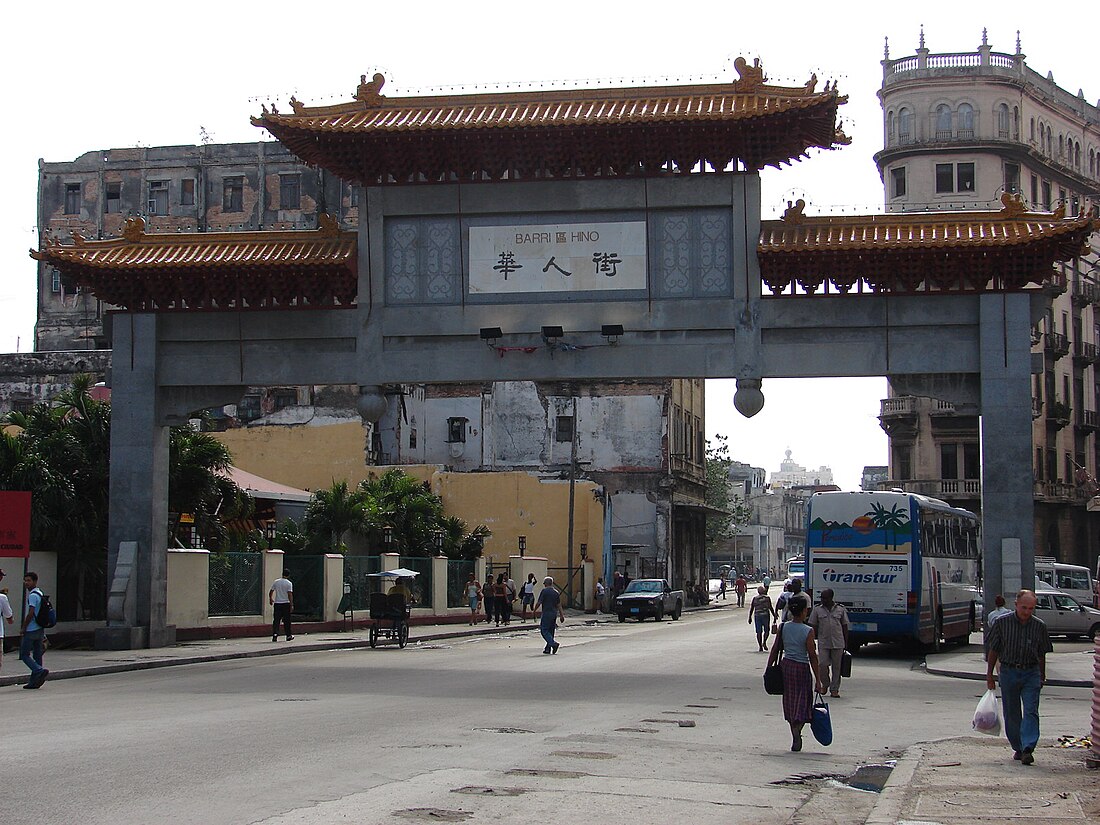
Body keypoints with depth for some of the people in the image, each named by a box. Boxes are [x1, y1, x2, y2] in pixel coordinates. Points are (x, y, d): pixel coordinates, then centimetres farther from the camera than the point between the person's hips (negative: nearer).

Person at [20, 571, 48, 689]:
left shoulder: (32, 595, -13)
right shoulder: (40, 594, 16)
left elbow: (30, 613, -21)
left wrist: (24, 627, -9)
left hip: (31, 630, -9)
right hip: (40, 630, 9)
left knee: (24, 655, -4)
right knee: (37, 655, 7)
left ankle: (40, 671, -20)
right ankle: (35, 681, 9)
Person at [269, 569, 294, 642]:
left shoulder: (276, 582, 5)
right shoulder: (289, 583, -6)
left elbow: (271, 592, 10)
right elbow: (290, 595, -13)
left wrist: (270, 599, 28)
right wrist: (292, 605, -10)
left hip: (277, 603, 2)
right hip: (286, 603, -2)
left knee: (276, 620, 2)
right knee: (286, 620, 6)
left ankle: (275, 634, -12)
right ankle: (288, 635, 13)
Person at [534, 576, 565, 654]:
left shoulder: (544, 591, -9)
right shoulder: (556, 592, 10)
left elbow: (539, 603, -11)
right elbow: (559, 605, 11)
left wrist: (535, 611, 2)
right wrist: (561, 615, 13)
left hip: (547, 613, -7)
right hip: (554, 613, 7)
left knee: (544, 630, -4)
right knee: (550, 631, 11)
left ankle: (553, 644, -21)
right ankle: (548, 648, 13)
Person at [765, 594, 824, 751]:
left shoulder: (783, 628, -2)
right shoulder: (808, 631, -12)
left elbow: (775, 650, 2)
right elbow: (812, 657, -11)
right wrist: (818, 680, -6)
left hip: (786, 666, 4)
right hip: (802, 668, -4)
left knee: (790, 702, 15)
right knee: (802, 703, 4)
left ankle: (795, 737, 22)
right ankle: (796, 733, -17)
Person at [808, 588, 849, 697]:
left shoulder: (840, 609, 5)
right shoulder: (817, 610, 4)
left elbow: (845, 627, 9)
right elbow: (813, 627, 6)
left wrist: (846, 643, 6)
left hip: (838, 643, 0)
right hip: (823, 643, 0)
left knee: (836, 667, 3)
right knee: (822, 664, -9)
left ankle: (834, 690, 12)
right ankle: (825, 684, 16)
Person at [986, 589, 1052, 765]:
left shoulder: (1039, 626, 0)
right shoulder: (1002, 623, -3)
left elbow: (1042, 653, 11)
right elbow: (993, 650, 4)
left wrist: (1042, 676, 16)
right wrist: (989, 675, 4)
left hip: (1031, 673, 0)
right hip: (1009, 672, 0)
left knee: (1031, 712, -12)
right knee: (1012, 714, 6)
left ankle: (1028, 748, -18)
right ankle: (1018, 748, 19)